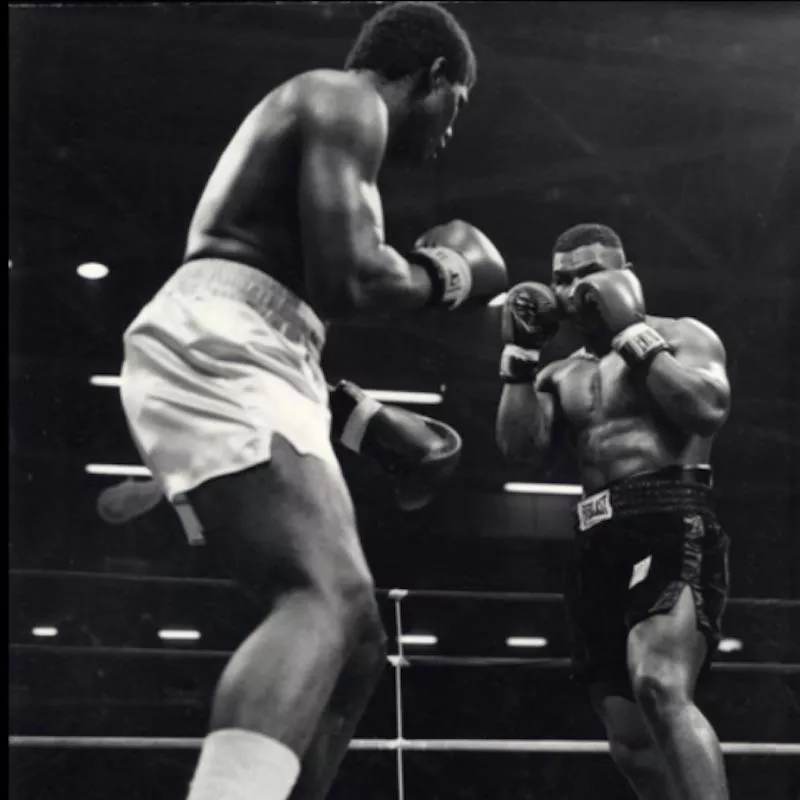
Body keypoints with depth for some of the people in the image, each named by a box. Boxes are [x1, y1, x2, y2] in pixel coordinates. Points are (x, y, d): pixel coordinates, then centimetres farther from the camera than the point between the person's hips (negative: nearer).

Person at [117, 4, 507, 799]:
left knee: (354, 642, 9)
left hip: (235, 364, 10)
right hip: (214, 352, -10)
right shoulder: (347, 98, 0)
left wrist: (371, 418, 32)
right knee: (330, 596, -29)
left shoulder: (320, 111, 31)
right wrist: (446, 274, 3)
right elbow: (345, 279, -16)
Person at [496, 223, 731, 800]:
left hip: (672, 527, -7)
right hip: (601, 545, 7)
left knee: (660, 687, -31)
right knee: (630, 738, 6)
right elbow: (521, 447, 6)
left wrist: (632, 333, -9)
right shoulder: (560, 377, 22)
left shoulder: (683, 336, 7)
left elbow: (709, 409, -13)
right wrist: (521, 351, 2)